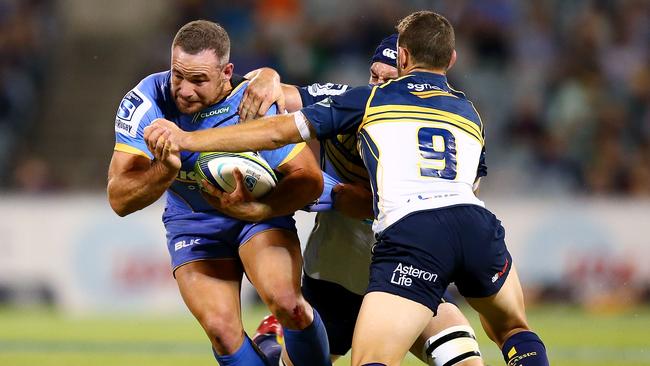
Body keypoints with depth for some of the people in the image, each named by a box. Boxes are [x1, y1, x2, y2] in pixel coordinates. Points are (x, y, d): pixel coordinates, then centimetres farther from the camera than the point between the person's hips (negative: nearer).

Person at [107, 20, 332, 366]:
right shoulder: (146, 101, -23)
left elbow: (308, 179, -19)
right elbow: (119, 199, -25)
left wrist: (254, 209, -37)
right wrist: (165, 172, -46)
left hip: (260, 211, -1)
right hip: (192, 220, 1)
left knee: (286, 303, -26)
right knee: (220, 328, -18)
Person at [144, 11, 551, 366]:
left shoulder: (371, 99, 20)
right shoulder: (471, 115, 30)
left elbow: (280, 130, 17)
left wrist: (189, 140, 22)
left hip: (409, 235, -3)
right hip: (477, 221, 3)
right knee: (514, 330, 29)